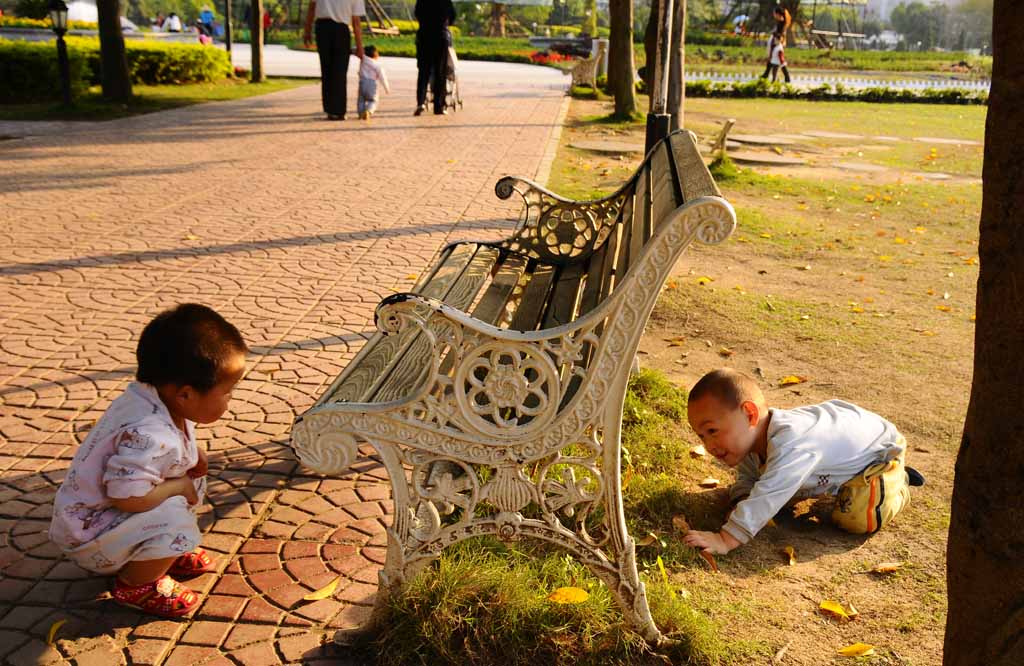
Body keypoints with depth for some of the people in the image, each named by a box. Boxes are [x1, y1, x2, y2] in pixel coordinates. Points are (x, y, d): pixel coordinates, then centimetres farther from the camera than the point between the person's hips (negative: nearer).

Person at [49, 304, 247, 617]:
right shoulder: (150, 436, -36)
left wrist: (191, 453, -5)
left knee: (193, 476, 6)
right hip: (87, 535, -9)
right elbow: (126, 495, -39)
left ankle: (167, 553, 16)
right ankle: (135, 585, -4)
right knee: (174, 518, -29)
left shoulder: (158, 398, -7)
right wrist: (179, 486, -23)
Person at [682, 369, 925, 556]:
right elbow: (746, 479, -4)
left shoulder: (790, 443, -47)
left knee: (859, 519, -24)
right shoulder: (749, 438, -18)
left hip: (881, 447, -7)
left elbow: (767, 499, -55)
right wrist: (742, 505, -26)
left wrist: (725, 539, -59)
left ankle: (897, 482, 4)